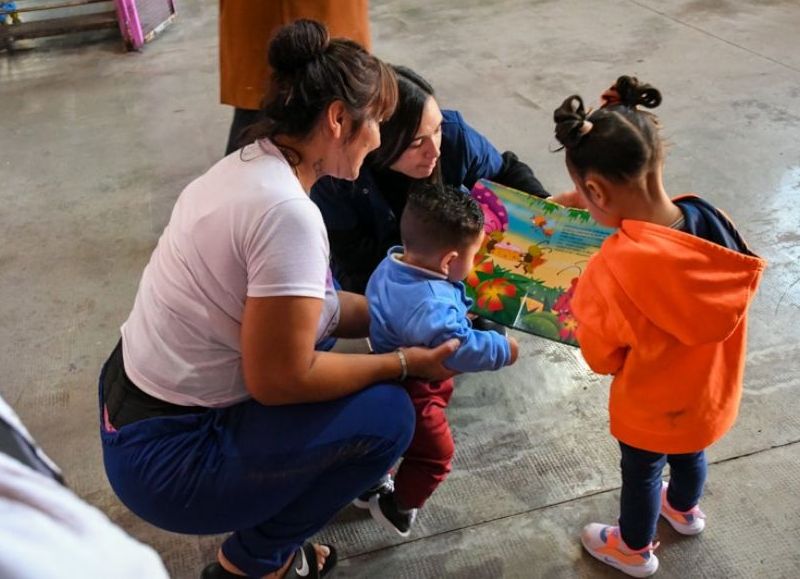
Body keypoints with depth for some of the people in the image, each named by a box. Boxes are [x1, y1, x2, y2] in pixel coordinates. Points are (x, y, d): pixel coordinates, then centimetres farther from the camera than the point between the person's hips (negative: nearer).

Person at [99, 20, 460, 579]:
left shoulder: (249, 165, 2)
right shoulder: (288, 212, -27)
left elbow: (313, 306, 9)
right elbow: (279, 379, -23)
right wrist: (406, 362, -11)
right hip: (168, 458, -9)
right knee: (387, 414, -7)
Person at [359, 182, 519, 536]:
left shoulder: (393, 263, -8)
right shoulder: (430, 304, -39)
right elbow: (457, 348, -47)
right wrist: (503, 349, -30)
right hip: (407, 394, -9)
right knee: (435, 452, 15)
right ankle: (397, 510, 33)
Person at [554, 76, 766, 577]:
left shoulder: (613, 271, -38)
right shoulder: (712, 220, -22)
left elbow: (602, 357, -22)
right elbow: (717, 291, -3)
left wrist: (583, 311, -5)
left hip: (652, 407, -5)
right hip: (712, 390, 5)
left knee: (642, 473, 24)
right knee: (689, 453, 34)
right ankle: (685, 510, 66)